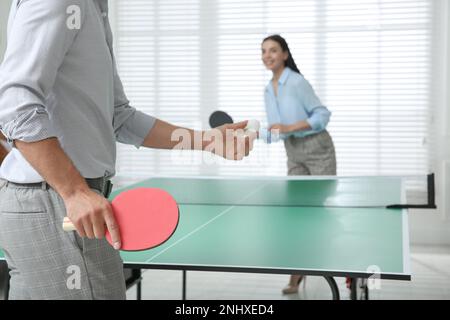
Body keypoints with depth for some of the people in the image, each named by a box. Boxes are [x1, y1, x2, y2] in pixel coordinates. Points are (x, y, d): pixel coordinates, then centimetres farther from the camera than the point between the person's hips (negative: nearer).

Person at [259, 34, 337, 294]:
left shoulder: (297, 81, -14)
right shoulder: (268, 90, 9)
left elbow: (322, 114, -15)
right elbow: (276, 131, 11)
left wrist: (289, 127, -22)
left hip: (317, 148, -7)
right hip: (293, 154, 7)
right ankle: (297, 274, 10)